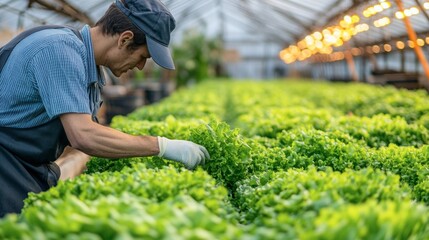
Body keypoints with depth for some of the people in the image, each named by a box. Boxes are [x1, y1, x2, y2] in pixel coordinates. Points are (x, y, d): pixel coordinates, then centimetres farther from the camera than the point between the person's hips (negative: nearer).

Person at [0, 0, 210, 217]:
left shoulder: (91, 71, 6)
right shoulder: (60, 49, -22)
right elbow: (84, 136, -30)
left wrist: (62, 176, -15)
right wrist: (164, 146, -25)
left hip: (33, 172, 8)